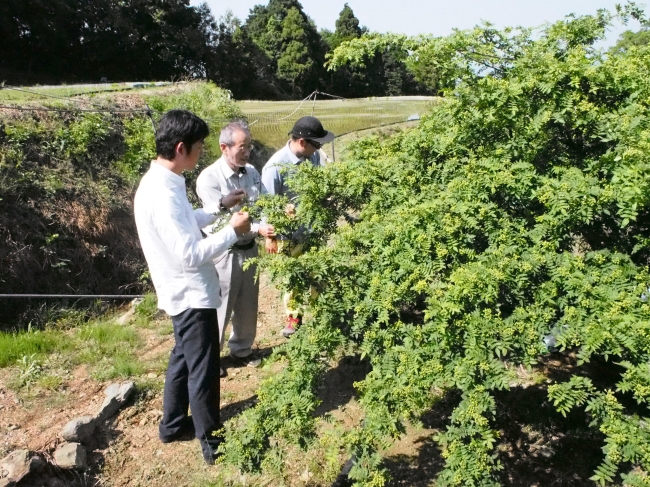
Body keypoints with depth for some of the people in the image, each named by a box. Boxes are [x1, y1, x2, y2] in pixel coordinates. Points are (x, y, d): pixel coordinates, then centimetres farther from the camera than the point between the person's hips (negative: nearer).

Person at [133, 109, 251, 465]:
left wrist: (218, 208, 10)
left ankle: (173, 424, 41)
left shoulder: (160, 182, 4)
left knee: (183, 358, 24)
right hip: (192, 294, -10)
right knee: (203, 371, 6)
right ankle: (212, 444, 23)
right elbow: (191, 255, -29)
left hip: (184, 292, 10)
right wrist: (232, 231, -19)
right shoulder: (163, 194, -28)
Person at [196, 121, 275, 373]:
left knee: (247, 305, 19)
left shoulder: (251, 172, 1)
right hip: (225, 253, -6)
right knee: (219, 308, 8)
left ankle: (242, 349, 40)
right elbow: (221, 220, -25)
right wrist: (257, 229, -34)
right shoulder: (209, 178, -19)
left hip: (249, 249, 6)